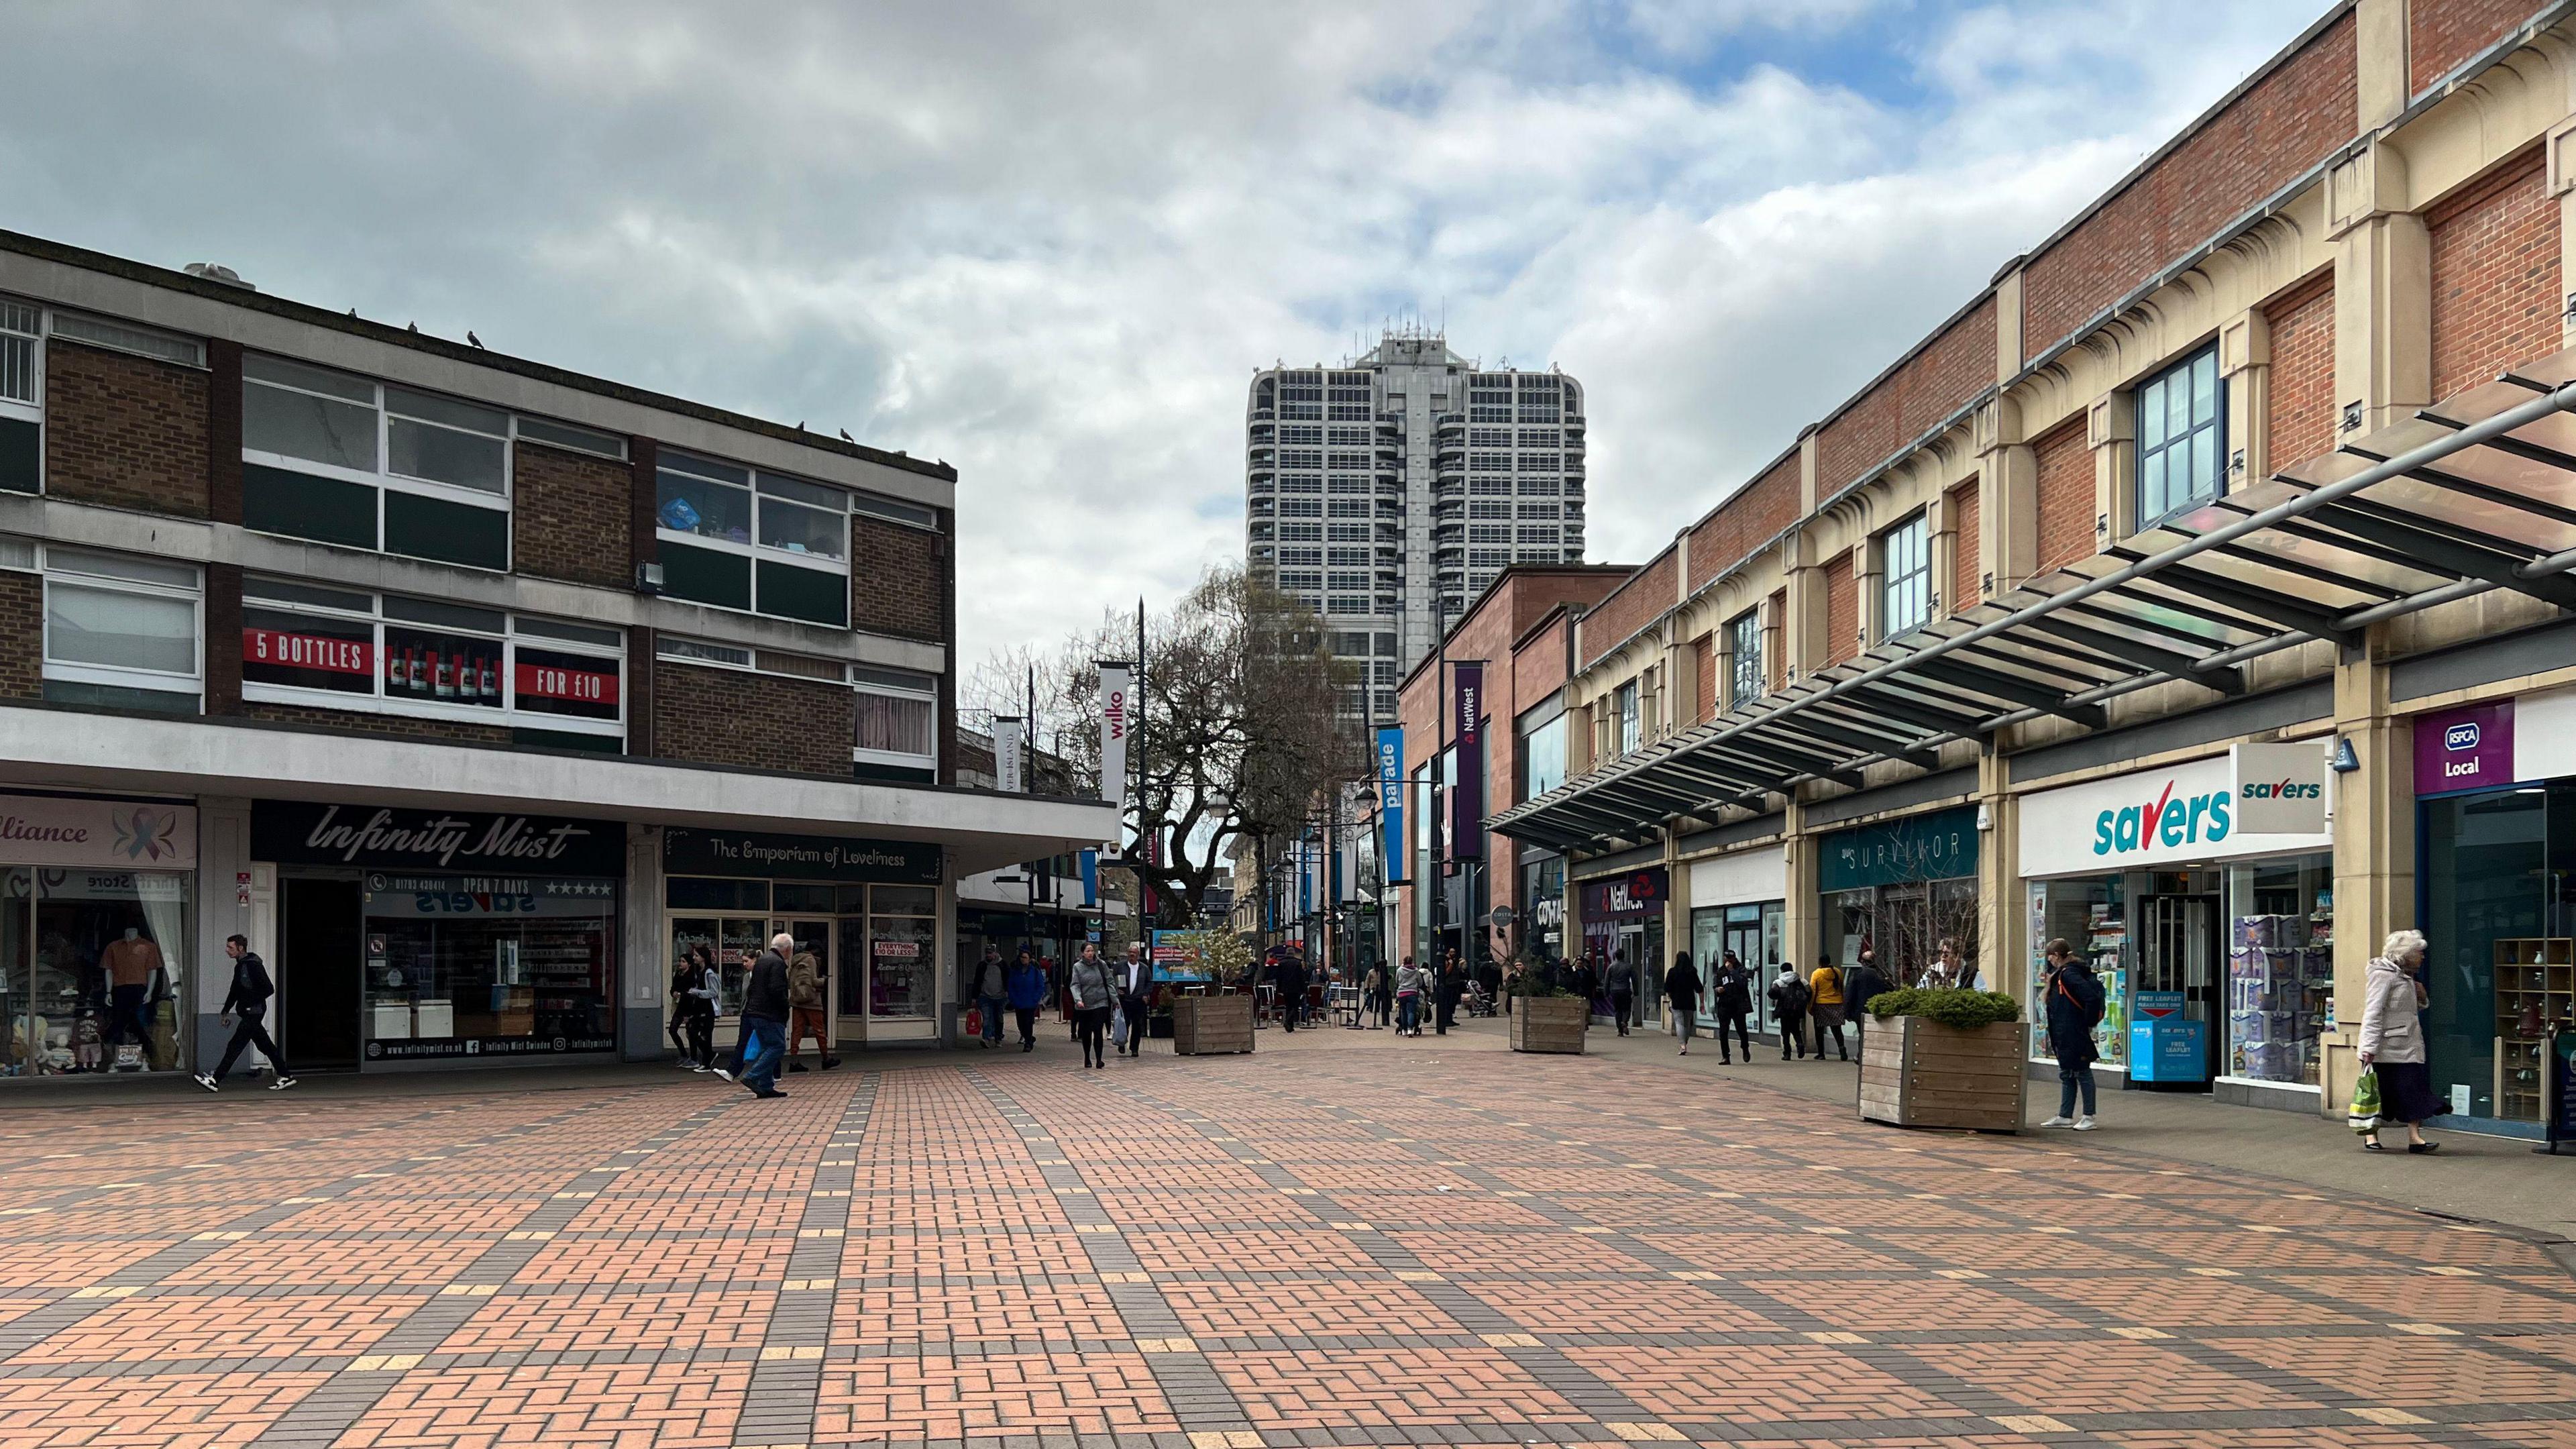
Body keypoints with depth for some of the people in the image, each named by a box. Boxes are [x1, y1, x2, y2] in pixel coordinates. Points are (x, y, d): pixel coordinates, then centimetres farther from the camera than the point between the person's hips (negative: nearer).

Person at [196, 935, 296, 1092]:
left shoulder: (253, 965, -15)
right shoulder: (240, 966, 14)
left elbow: (269, 989, -19)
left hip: (253, 1013, -10)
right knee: (265, 1046, 11)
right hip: (248, 1014, 10)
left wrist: (251, 1003, -18)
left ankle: (215, 1080, -10)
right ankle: (286, 1077, 15)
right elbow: (234, 991, 24)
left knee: (235, 1046, -9)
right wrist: (226, 1012, 20)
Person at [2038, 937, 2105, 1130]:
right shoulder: (2061, 974, 13)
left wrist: (2089, 1022, -18)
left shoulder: (2069, 974, -18)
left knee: (2082, 1073, -2)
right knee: (2066, 1075, 14)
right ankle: (2065, 1116, 21)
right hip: (2065, 1036, 11)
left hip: (2074, 1034, -11)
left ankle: (2088, 1118, 4)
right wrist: (2050, 983, 17)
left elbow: (2092, 997, -26)